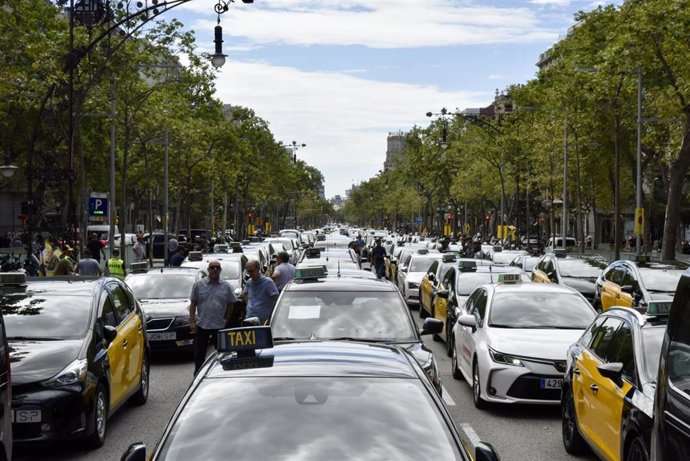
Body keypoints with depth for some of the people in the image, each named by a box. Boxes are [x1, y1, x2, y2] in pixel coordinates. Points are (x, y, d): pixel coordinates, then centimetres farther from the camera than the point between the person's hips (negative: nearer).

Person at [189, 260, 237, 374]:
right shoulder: (199, 285, 1)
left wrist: (226, 320, 5)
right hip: (201, 325, -1)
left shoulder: (226, 286, 4)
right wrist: (192, 321, -4)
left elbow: (231, 305, 11)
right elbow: (193, 304, 2)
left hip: (220, 326, 1)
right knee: (199, 354, 4)